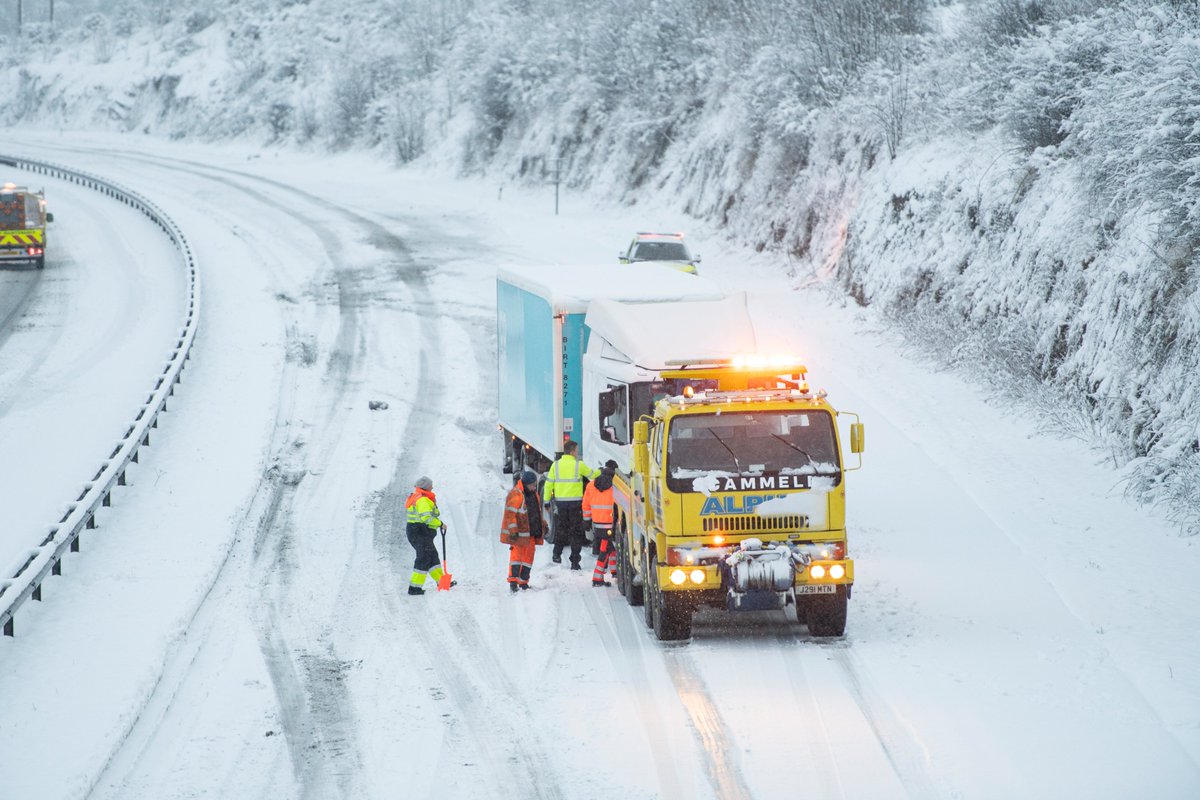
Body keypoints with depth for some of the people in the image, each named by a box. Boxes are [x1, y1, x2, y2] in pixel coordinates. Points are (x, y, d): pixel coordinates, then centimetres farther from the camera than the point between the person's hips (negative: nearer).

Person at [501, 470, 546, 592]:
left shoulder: (533, 494, 14)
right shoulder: (515, 494, -13)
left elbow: (537, 511, 27)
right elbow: (510, 514, -17)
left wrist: (543, 525, 27)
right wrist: (513, 531, -22)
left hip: (531, 533, 8)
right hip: (519, 533, -8)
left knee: (528, 556, 9)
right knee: (517, 554, -10)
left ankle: (523, 582, 15)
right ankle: (513, 582, -12)